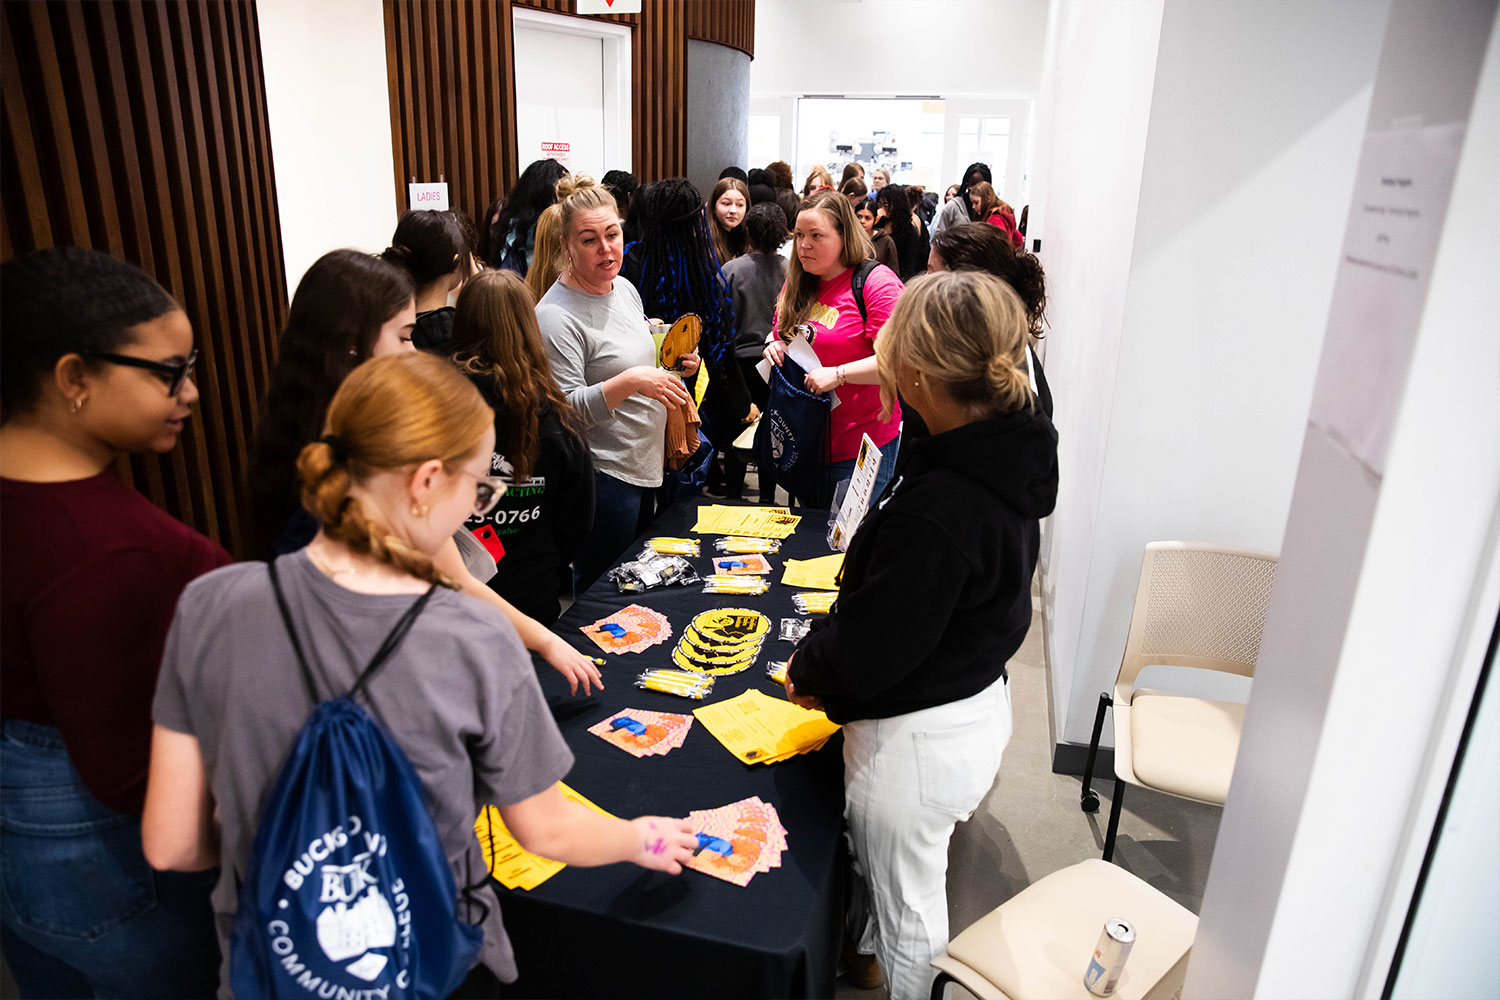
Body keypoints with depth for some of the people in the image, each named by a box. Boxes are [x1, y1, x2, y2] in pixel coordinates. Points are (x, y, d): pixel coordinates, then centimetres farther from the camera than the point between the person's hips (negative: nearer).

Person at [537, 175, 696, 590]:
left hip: (645, 462, 8)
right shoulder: (557, 315, -19)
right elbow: (563, 409, -24)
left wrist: (668, 364, 3)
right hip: (602, 475, -8)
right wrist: (632, 381, -32)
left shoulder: (625, 288, 7)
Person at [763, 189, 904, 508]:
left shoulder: (876, 281, -13)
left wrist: (838, 374, -26)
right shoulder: (797, 284, 10)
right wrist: (775, 347, 0)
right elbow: (782, 335, 24)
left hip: (864, 444, -7)